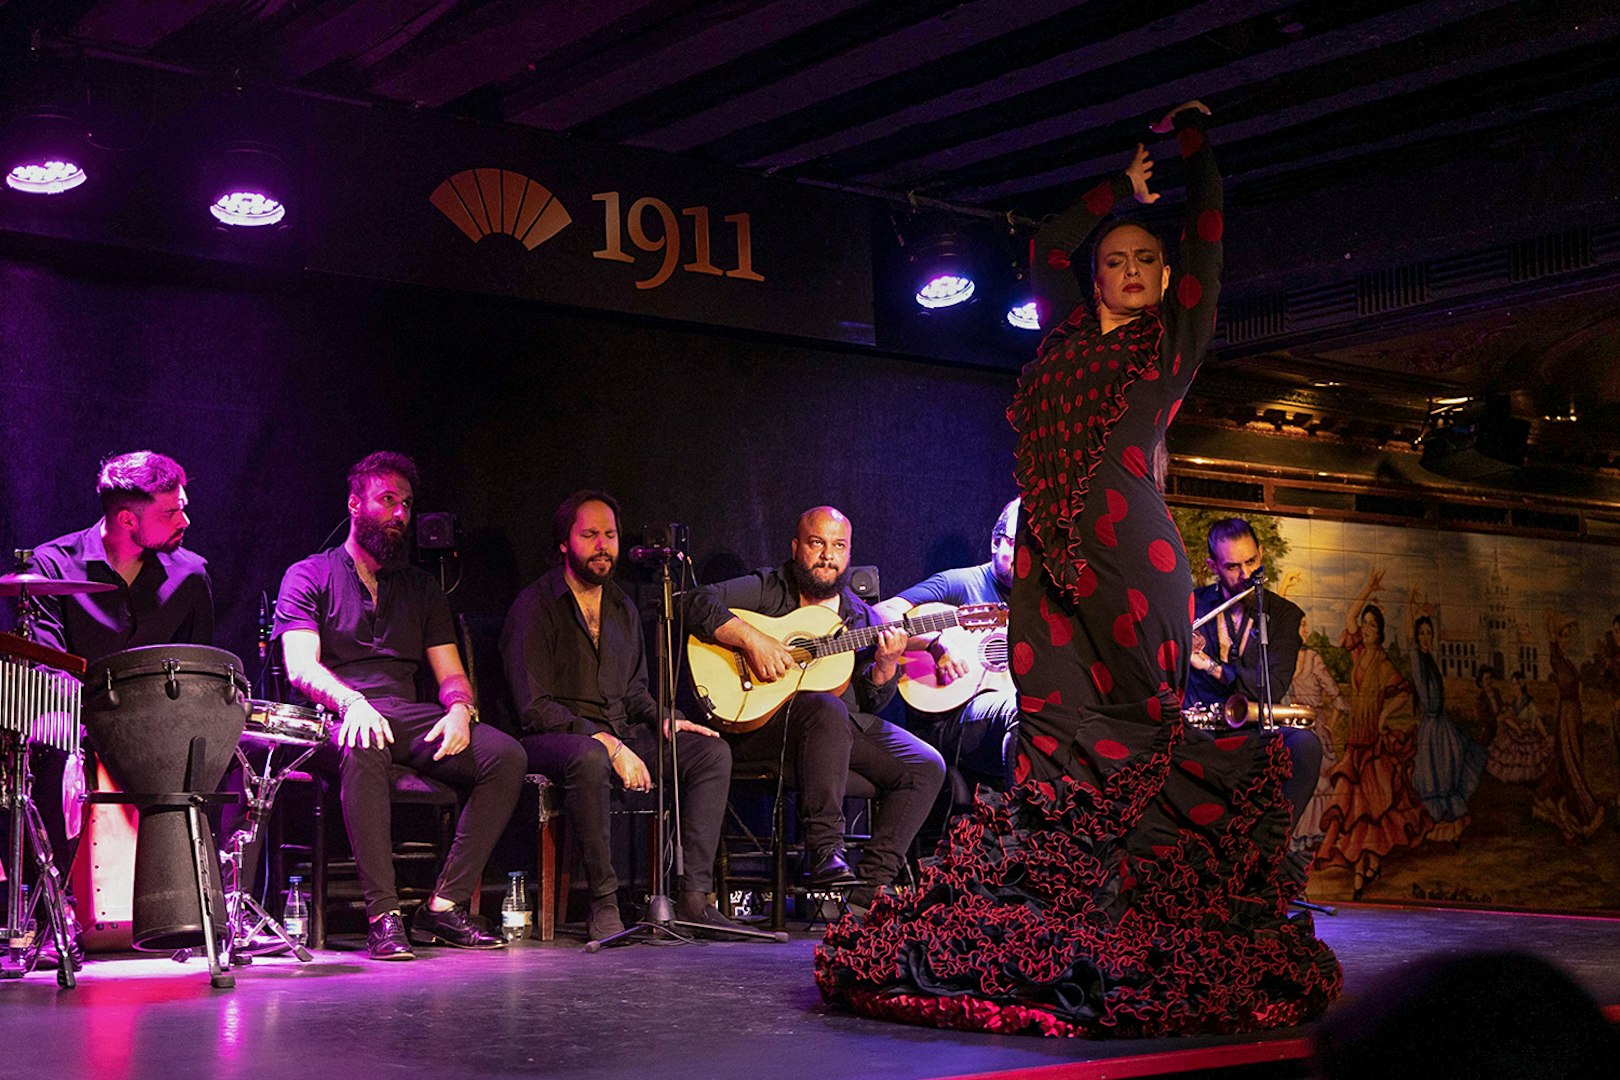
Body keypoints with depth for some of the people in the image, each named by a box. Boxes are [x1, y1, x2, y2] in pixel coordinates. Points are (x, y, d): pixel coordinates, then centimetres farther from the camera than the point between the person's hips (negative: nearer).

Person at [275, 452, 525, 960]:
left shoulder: (421, 587, 24)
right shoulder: (308, 576, 10)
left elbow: (451, 674, 17)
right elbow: (301, 666, -6)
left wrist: (459, 709, -9)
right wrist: (353, 703, -28)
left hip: (411, 719, 5)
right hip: (341, 717, -4)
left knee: (506, 754, -22)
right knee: (364, 747, -41)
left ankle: (445, 904, -22)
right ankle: (383, 914, -38)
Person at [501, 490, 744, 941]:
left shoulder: (623, 608, 16)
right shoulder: (536, 606, -8)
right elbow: (534, 707, -16)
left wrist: (666, 721, 0)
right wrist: (608, 744, -24)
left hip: (618, 735, 7)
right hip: (551, 737, -7)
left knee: (711, 750, -10)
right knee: (589, 758, -41)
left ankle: (694, 897, -16)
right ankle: (604, 904, -31)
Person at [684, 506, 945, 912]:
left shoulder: (861, 616, 16)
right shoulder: (767, 589, 3)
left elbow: (872, 702, 13)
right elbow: (698, 603, -12)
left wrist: (886, 665, -8)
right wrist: (752, 639, -23)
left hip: (848, 724, 6)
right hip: (761, 720, -5)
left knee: (927, 767, -13)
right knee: (828, 710, -38)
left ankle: (870, 886, -16)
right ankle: (824, 853, -35)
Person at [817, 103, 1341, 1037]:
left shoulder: (1176, 343, 13)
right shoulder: (1067, 338, 22)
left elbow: (1208, 234, 14)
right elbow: (1050, 247, 32)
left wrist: (1194, 137, 25)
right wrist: (1124, 187, 34)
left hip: (1132, 556, -3)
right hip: (1050, 556, 3)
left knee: (1139, 731, -6)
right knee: (1056, 731, -2)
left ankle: (1154, 931, -2)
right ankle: (1053, 930, -2)